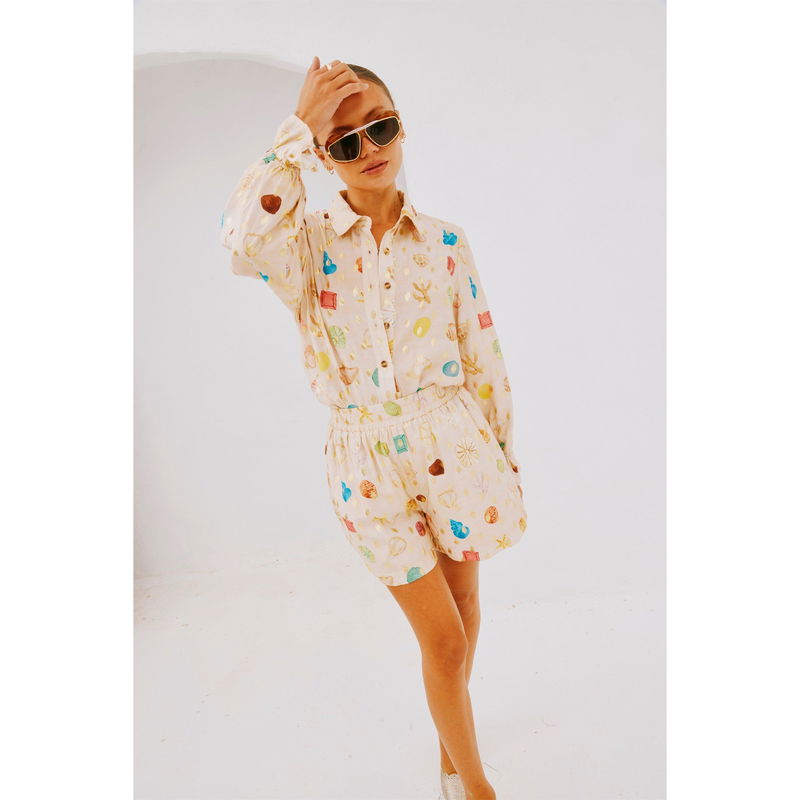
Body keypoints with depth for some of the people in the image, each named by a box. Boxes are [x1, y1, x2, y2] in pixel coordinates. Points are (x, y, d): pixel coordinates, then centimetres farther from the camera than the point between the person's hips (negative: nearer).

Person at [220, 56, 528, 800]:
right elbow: (243, 237, -31)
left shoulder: (446, 241, 1)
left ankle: (449, 733, 51)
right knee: (444, 639, 6)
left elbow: (483, 355, 5)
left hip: (453, 443, 3)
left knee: (463, 603, 20)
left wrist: (503, 451, 9)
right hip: (369, 456, -2)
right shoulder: (308, 241, -6)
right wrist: (296, 127, -22)